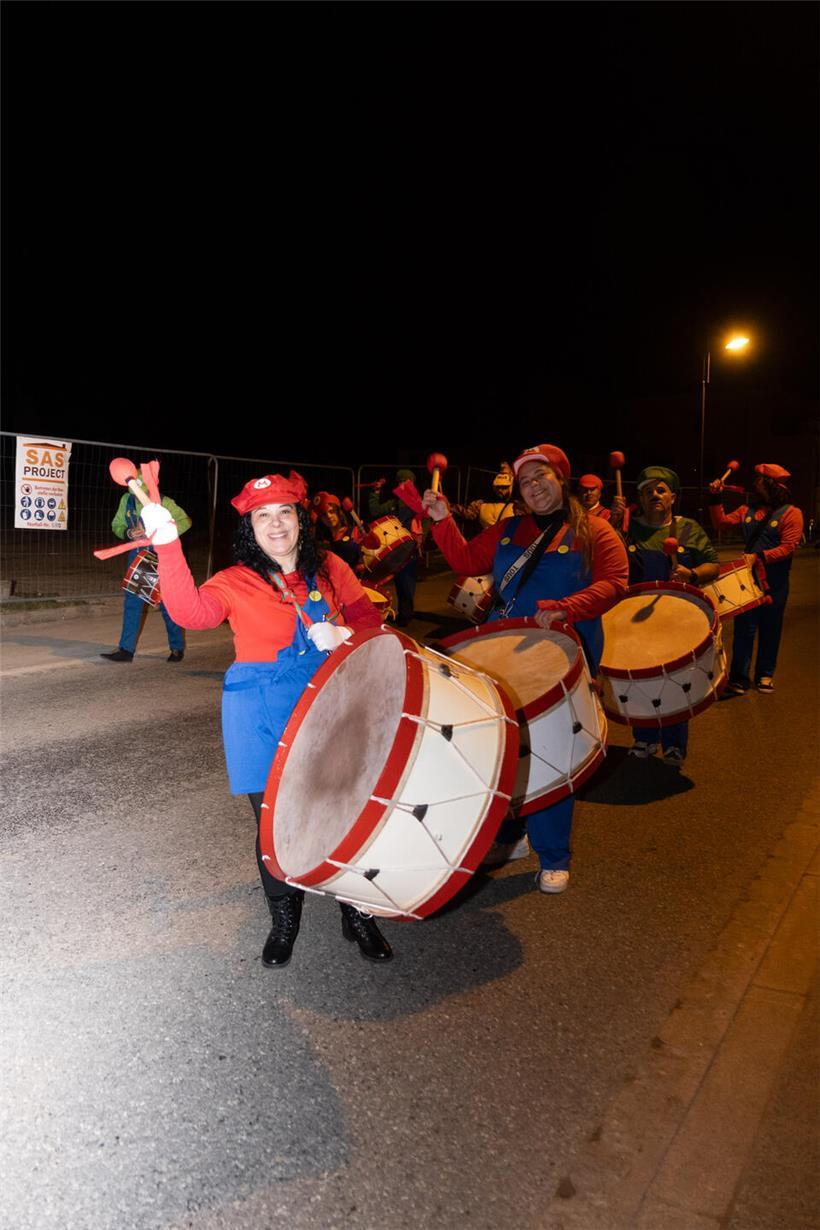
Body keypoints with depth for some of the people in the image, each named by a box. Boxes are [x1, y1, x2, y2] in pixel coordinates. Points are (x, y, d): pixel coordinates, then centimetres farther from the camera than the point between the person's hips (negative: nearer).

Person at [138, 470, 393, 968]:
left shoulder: (330, 569, 6)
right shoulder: (236, 582, -2)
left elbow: (369, 618, 13)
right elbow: (190, 610, -20)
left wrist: (343, 636, -8)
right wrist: (168, 544, -29)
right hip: (263, 720, -1)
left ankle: (359, 915, 28)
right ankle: (285, 921, 31)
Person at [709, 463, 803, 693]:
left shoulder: (790, 513, -7)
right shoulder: (748, 510, 8)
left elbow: (788, 547, -15)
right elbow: (721, 522, 7)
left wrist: (759, 557, -23)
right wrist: (716, 498, -4)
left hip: (774, 584, -3)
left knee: (770, 629, 10)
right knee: (743, 627, -1)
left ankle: (765, 675, 24)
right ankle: (739, 677, 3)